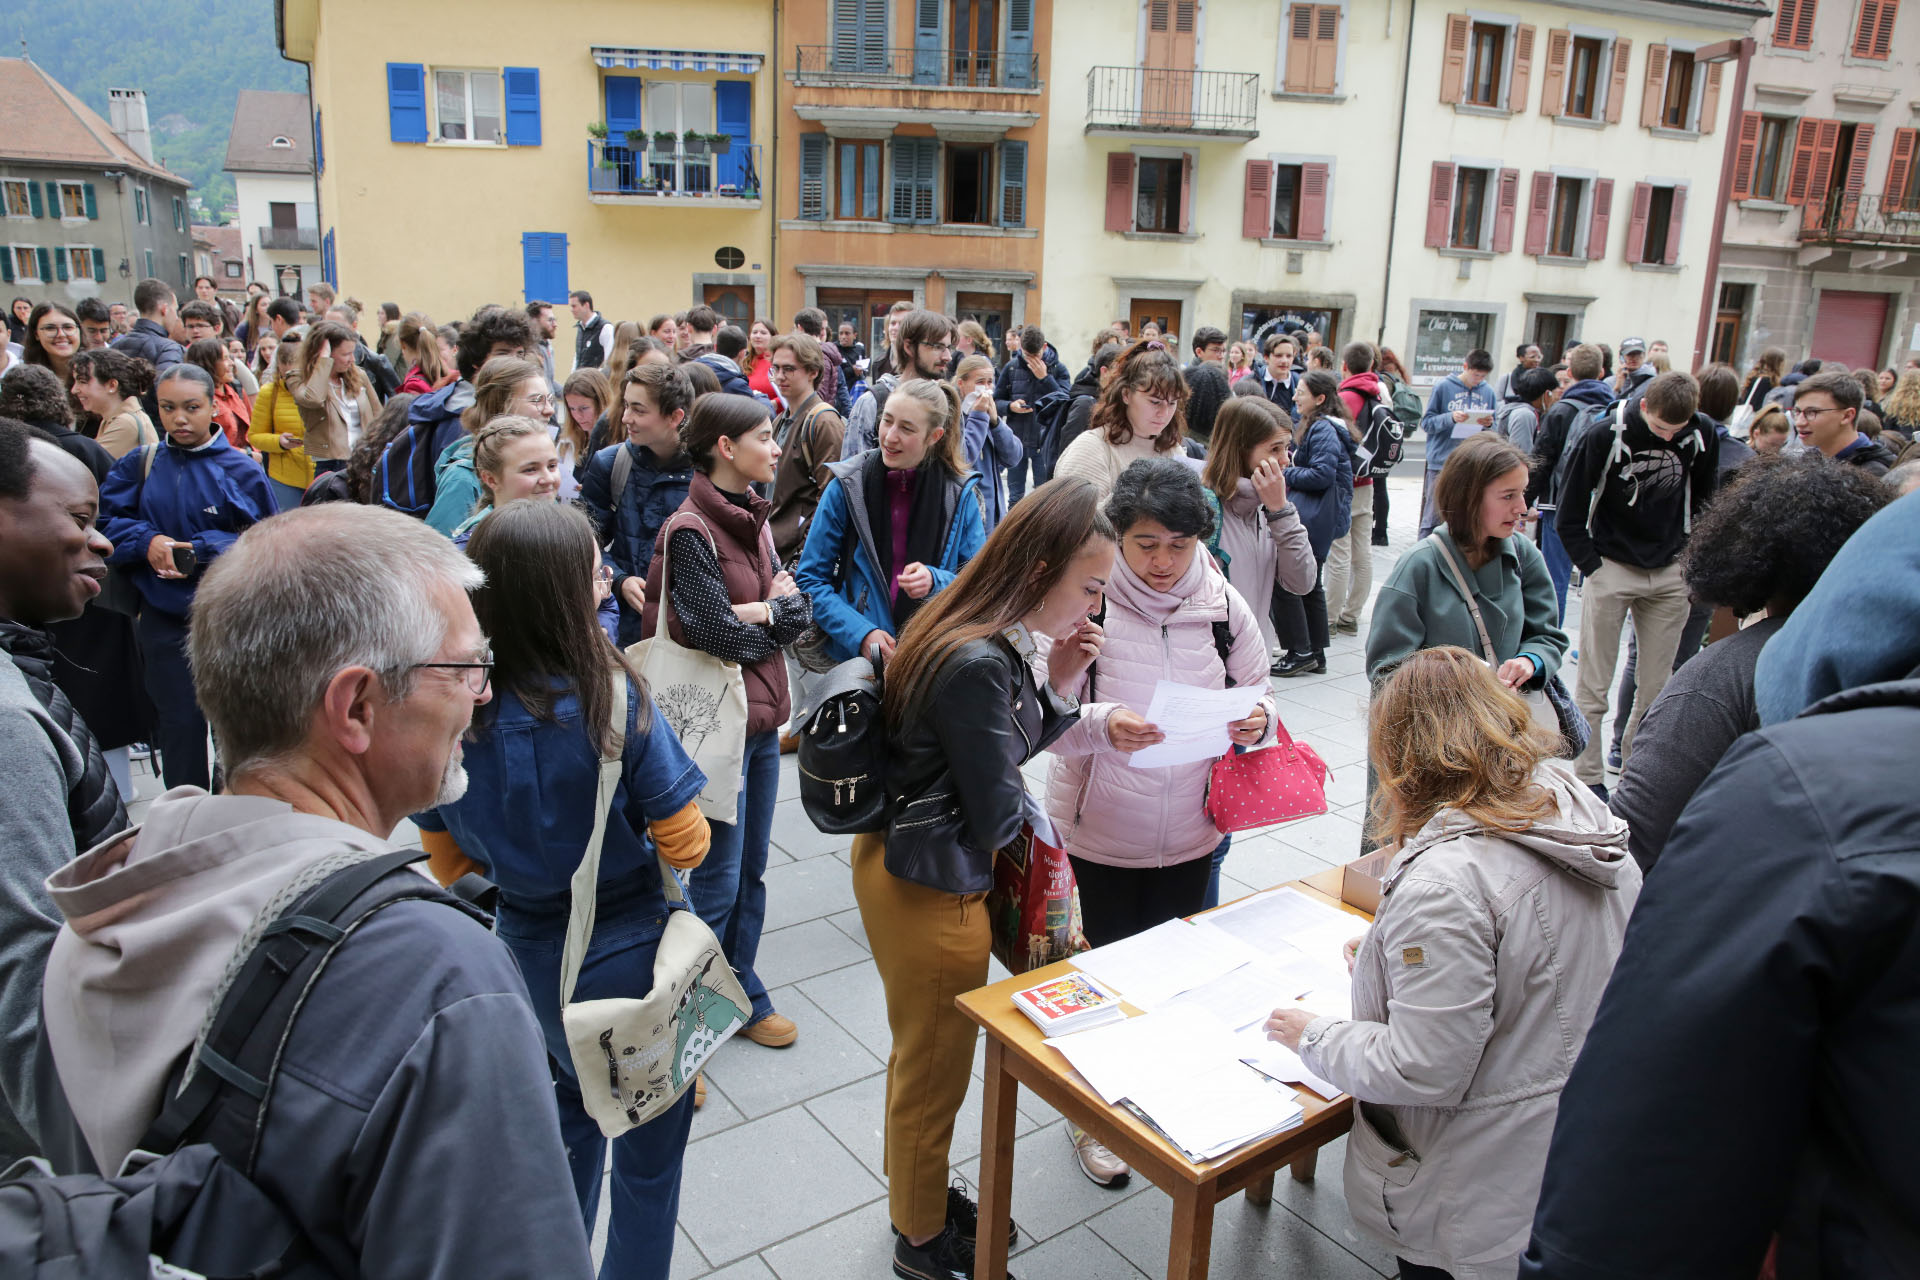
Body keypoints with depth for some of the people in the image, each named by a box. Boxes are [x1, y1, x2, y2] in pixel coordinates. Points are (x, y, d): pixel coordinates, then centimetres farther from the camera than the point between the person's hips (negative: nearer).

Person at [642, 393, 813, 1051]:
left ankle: (741, 995, 32)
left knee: (750, 868, 17)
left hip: (762, 715, 8)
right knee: (719, 878, 3)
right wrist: (773, 616, -4)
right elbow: (718, 633, -21)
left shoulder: (753, 519, 9)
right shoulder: (689, 531, -16)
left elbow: (801, 610, 4)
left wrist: (758, 611, -16)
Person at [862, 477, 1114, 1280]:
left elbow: (999, 752, 6)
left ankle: (916, 1192, 50)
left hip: (897, 858, 9)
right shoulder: (976, 665, -31)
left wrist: (1057, 689, -8)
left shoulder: (988, 639, -2)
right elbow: (997, 814, -24)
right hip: (931, 890, -9)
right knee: (934, 1069, 14)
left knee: (921, 1054, 27)